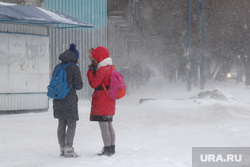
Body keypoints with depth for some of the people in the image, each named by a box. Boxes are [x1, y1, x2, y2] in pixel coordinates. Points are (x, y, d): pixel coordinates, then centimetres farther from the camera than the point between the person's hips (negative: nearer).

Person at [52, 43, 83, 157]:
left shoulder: (58, 67, 8)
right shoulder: (74, 68, -10)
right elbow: (78, 85, -9)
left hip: (58, 100, 6)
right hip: (70, 100, -6)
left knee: (61, 124, 12)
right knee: (71, 124, 0)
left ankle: (62, 148, 16)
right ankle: (68, 149, -6)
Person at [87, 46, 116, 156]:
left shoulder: (102, 70, -16)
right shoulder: (110, 68, 13)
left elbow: (94, 83, -16)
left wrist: (90, 72, -5)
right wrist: (94, 70, 15)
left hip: (102, 102, -10)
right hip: (110, 102, 10)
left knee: (104, 126, -7)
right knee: (109, 126, 14)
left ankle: (107, 149, -8)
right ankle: (112, 148, 19)